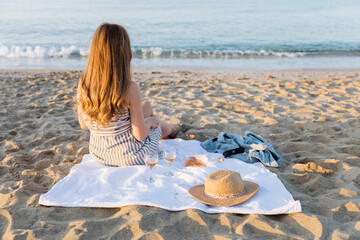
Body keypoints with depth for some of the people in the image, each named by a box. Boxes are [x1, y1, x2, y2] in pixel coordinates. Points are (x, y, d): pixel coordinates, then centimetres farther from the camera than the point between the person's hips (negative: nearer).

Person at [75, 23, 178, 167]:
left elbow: (83, 125, -2)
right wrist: (149, 121, 1)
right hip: (130, 157, -5)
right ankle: (166, 129, 67)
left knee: (146, 105, 27)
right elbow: (140, 135, -21)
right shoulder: (130, 89, -29)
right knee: (156, 124, 29)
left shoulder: (83, 83, -15)